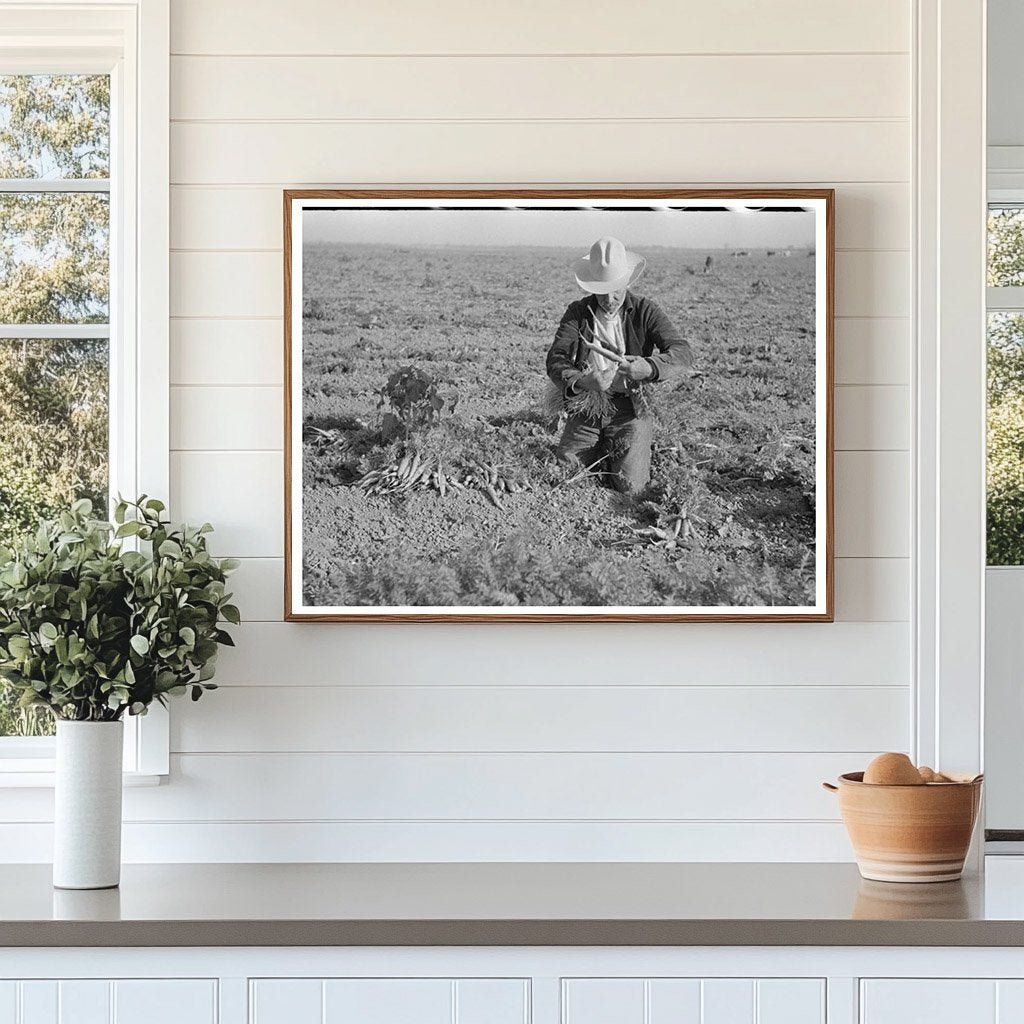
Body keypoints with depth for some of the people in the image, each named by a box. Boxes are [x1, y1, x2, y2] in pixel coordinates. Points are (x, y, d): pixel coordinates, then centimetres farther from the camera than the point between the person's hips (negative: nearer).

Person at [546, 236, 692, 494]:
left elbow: (682, 354, -19)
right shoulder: (577, 313, -2)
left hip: (630, 407, -2)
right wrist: (579, 382, -38)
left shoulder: (645, 311, -6)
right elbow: (556, 359, -14)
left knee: (629, 486, -15)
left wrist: (649, 367, -42)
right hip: (586, 406, 2)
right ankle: (601, 453, 24)